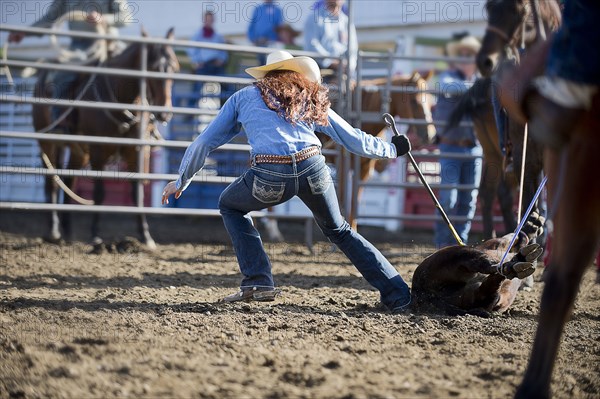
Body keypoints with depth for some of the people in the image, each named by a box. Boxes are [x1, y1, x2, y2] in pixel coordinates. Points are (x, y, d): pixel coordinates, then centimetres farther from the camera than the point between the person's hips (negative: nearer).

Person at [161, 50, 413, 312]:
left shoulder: (244, 97, 24)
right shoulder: (311, 101, 27)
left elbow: (204, 142, 26)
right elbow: (354, 139, 29)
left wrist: (182, 180, 37)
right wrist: (392, 150, 45)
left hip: (270, 176, -2)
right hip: (313, 170, 2)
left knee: (230, 206, 28)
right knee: (338, 231, 26)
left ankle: (257, 282, 15)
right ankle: (398, 296, 20)